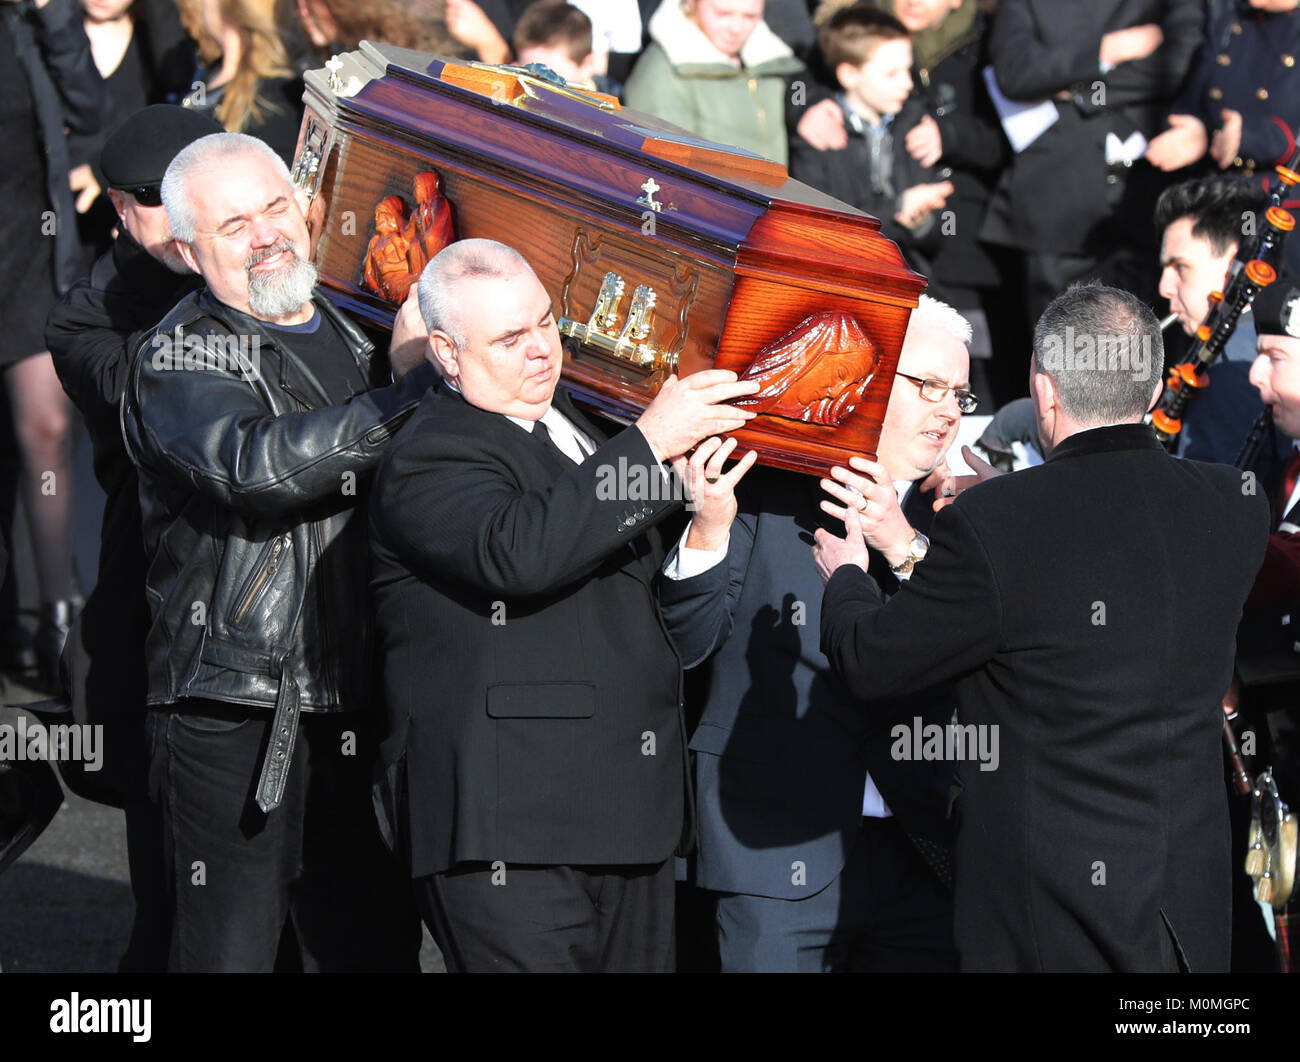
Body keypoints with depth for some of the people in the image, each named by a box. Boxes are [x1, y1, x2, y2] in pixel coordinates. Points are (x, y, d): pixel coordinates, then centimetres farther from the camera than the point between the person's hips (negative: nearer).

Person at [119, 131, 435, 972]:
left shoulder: (355, 336, 18)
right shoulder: (179, 359, -4)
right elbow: (259, 463, -25)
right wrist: (416, 387, -21)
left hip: (364, 713, 6)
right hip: (235, 712, -6)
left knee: (376, 949, 7)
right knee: (231, 947, -5)